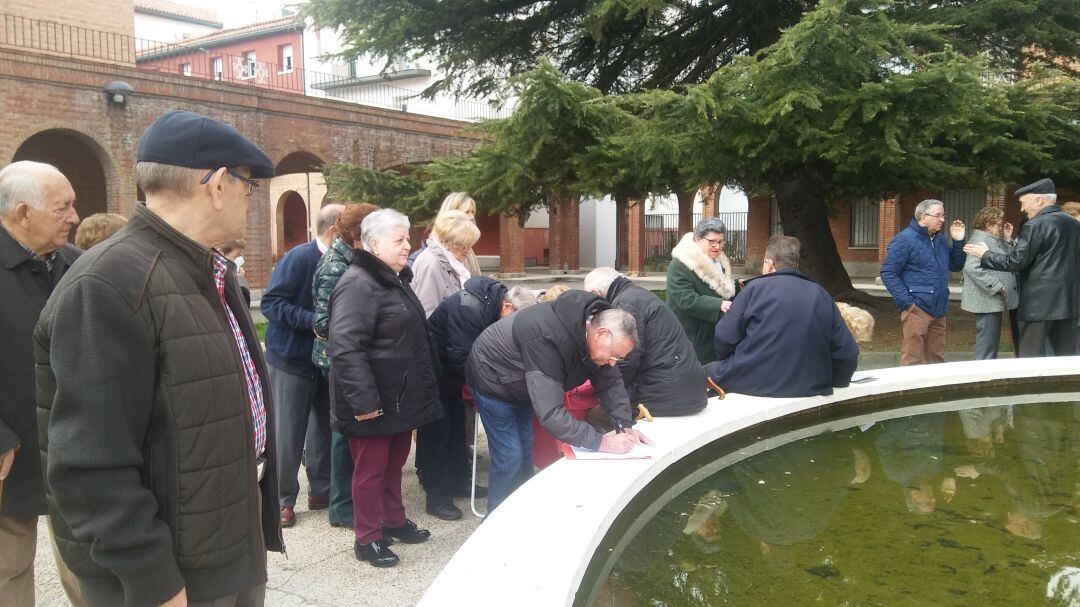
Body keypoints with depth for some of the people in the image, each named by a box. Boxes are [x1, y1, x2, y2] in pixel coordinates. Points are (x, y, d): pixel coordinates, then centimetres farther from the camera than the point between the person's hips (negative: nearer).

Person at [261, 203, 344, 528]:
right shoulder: (299, 257, -17)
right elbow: (271, 302, -20)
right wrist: (312, 321, -26)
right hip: (292, 358, -5)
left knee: (325, 427, 13)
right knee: (288, 434, 3)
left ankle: (321, 489, 28)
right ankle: (283, 500, 16)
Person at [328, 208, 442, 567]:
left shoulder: (396, 279, 13)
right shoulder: (359, 284, -19)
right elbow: (346, 348, -27)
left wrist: (418, 391, 23)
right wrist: (364, 400, -28)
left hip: (400, 398, 9)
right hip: (374, 401, -9)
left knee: (395, 462, 20)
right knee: (370, 469, 4)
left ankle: (394, 521, 36)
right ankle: (367, 540, 17)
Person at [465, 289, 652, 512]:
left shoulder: (595, 321, -19)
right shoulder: (547, 339, -43)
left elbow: (610, 383, -9)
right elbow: (550, 413, -44)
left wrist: (625, 426, -22)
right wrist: (601, 441, -42)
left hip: (521, 386, 8)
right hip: (493, 382, -8)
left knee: (525, 450, 15)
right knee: (510, 456, -7)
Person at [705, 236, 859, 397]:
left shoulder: (755, 287, -3)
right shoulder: (821, 295, 7)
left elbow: (724, 338, -4)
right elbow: (847, 353, 3)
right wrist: (829, 382, 19)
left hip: (753, 384, -4)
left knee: (709, 371, 20)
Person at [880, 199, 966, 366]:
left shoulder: (939, 239, 16)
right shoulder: (905, 239, -8)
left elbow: (956, 266, 22)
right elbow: (888, 273, -12)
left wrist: (958, 242, 8)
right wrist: (907, 302, -17)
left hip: (939, 310, 8)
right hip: (917, 308, -8)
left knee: (936, 359, 13)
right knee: (913, 360, -6)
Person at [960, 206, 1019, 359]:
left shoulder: (993, 240, 18)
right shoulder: (980, 240, -15)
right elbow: (973, 268, -28)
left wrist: (1007, 240, 9)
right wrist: (997, 287, -23)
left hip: (994, 302, 11)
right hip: (987, 302, -11)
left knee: (991, 344, 17)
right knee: (987, 346, -6)